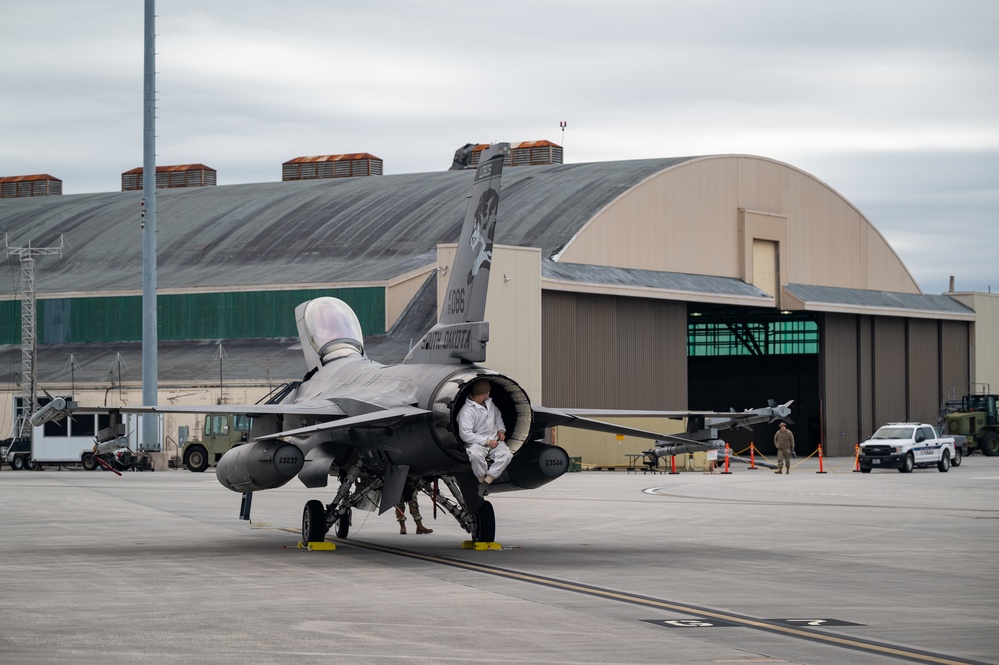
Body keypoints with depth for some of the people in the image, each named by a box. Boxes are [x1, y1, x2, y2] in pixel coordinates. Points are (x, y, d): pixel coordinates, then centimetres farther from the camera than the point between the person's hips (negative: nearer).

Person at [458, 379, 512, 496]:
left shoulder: (489, 403, 10)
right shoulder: (467, 411, -16)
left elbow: (497, 415, 31)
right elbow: (465, 434, -22)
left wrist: (501, 430, 12)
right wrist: (486, 441, -20)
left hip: (494, 441, 6)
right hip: (477, 443, -6)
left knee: (507, 454, -24)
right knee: (476, 455, -41)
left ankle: (487, 481, -24)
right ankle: (481, 480, -17)